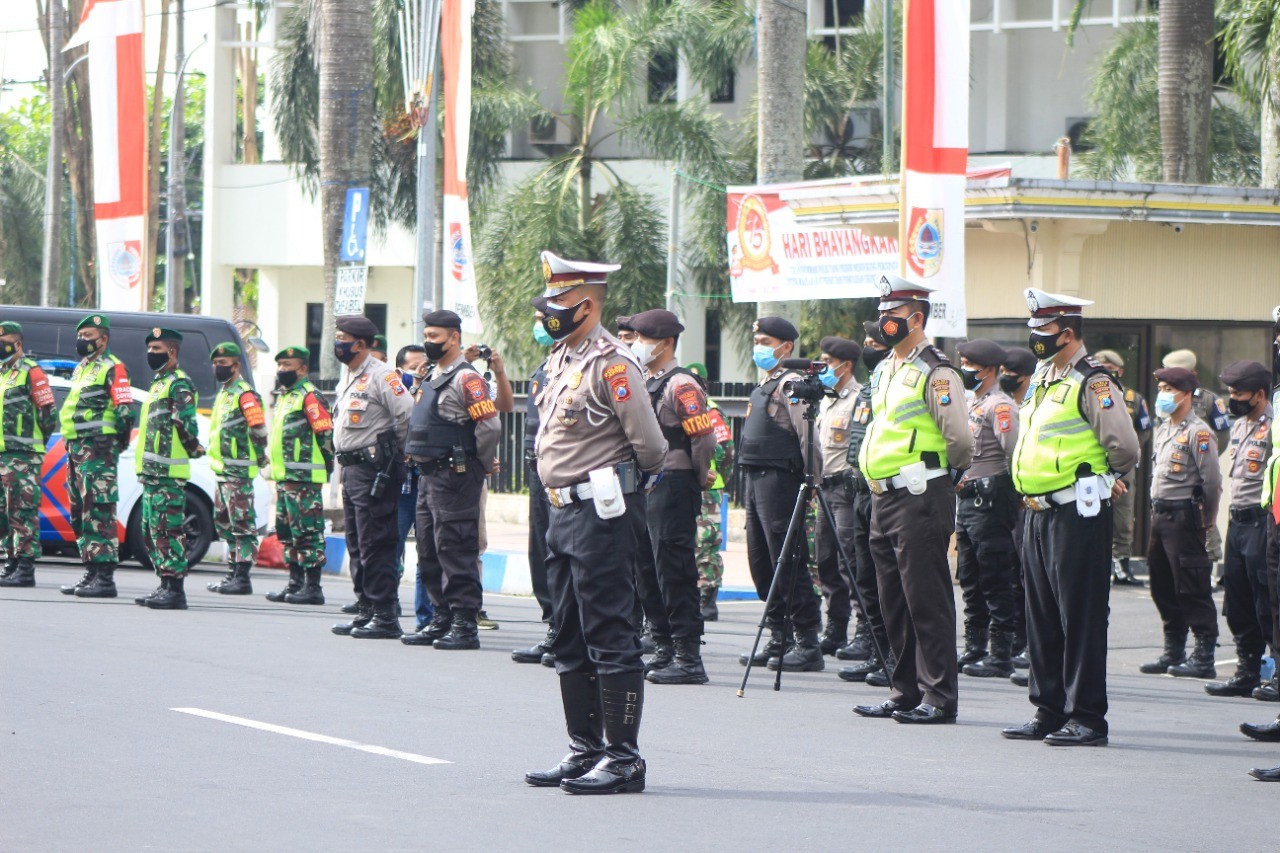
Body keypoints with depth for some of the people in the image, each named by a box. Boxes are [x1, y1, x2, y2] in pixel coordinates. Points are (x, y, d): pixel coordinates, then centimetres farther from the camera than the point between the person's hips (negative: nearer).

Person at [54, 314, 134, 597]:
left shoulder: (112, 368, -6)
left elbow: (125, 411, -13)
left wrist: (112, 442, -15)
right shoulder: (81, 369, 22)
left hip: (98, 449, -10)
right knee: (79, 513, 11)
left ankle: (105, 577, -16)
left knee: (99, 512, -14)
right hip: (76, 447, 10)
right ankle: (91, 572, 15)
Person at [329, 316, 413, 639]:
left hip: (374, 469, -10)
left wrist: (395, 451, -8)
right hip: (351, 468, 10)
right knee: (356, 546, 12)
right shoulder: (348, 379, 18)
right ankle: (365, 611, 18)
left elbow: (408, 415, -20)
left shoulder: (381, 376, -12)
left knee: (375, 545, -10)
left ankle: (385, 617, -9)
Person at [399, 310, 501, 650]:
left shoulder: (466, 379, -13)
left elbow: (490, 426, -19)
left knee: (456, 551, -9)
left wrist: (481, 465, -8)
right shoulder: (431, 378, 17)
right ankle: (442, 618, 20)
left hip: (455, 477, -10)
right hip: (427, 475, 10)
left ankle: (465, 625, -6)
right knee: (429, 551, 13)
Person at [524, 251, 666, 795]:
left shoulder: (612, 364, -14)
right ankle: (585, 751, 20)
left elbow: (649, 444, -16)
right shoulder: (561, 359, 15)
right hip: (563, 510, 10)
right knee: (570, 641, 13)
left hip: (602, 512, -10)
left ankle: (623, 758, -5)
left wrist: (630, 484, 1)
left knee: (609, 638, -7)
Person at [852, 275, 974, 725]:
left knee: (926, 599, -8)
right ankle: (905, 693, 18)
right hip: (883, 498, 9)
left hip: (920, 498, -9)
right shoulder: (884, 372, 17)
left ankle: (938, 698, -6)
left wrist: (936, 473, 1)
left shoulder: (935, 373, -10)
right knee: (895, 600, 11)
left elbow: (960, 439, -14)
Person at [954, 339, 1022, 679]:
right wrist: (959, 479, 14)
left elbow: (1014, 453, -19)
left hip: (990, 501, -10)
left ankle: (1001, 657, -5)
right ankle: (974, 650, 19)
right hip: (968, 499, 10)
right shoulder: (972, 403, 18)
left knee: (996, 581, -7)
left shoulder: (1000, 406, -11)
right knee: (971, 580, 13)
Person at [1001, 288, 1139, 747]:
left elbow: (1125, 447, -20)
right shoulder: (1042, 378, 14)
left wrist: (1100, 478, -2)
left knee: (1080, 618, -5)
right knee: (1042, 617, 12)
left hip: (1077, 515, -9)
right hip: (1039, 514, 9)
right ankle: (1049, 712, 20)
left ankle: (1087, 718, -2)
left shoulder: (1092, 383, -13)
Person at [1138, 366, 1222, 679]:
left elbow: (1212, 480, -14)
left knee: (1193, 589, -7)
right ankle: (1173, 651, 21)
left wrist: (1205, 520, -7)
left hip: (1183, 516, -9)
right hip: (1160, 514, 9)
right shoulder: (1163, 429, 16)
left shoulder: (1198, 432, -12)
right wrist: (1158, 510, 17)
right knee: (1162, 586, 12)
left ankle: (1204, 658, -4)